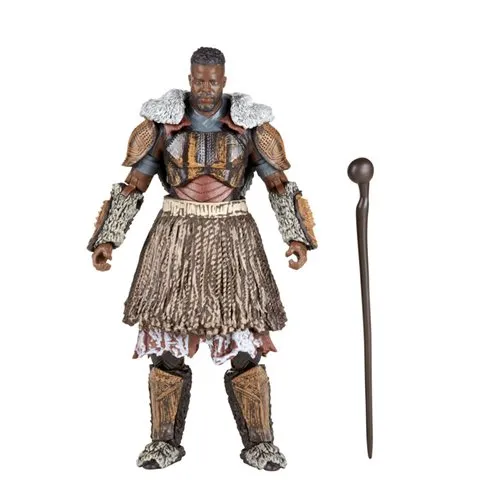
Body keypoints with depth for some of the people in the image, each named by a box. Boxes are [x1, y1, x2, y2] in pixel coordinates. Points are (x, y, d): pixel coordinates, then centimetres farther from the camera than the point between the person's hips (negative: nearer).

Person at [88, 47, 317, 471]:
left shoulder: (248, 123, 1)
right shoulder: (165, 122, 2)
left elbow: (279, 184, 0)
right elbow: (133, 185, 3)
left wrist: (297, 237, -14)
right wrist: (108, 238, -7)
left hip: (232, 236, 0)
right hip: (176, 237, 1)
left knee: (245, 344, -4)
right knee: (167, 344, 0)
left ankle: (259, 444, 6)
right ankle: (165, 442, 13)